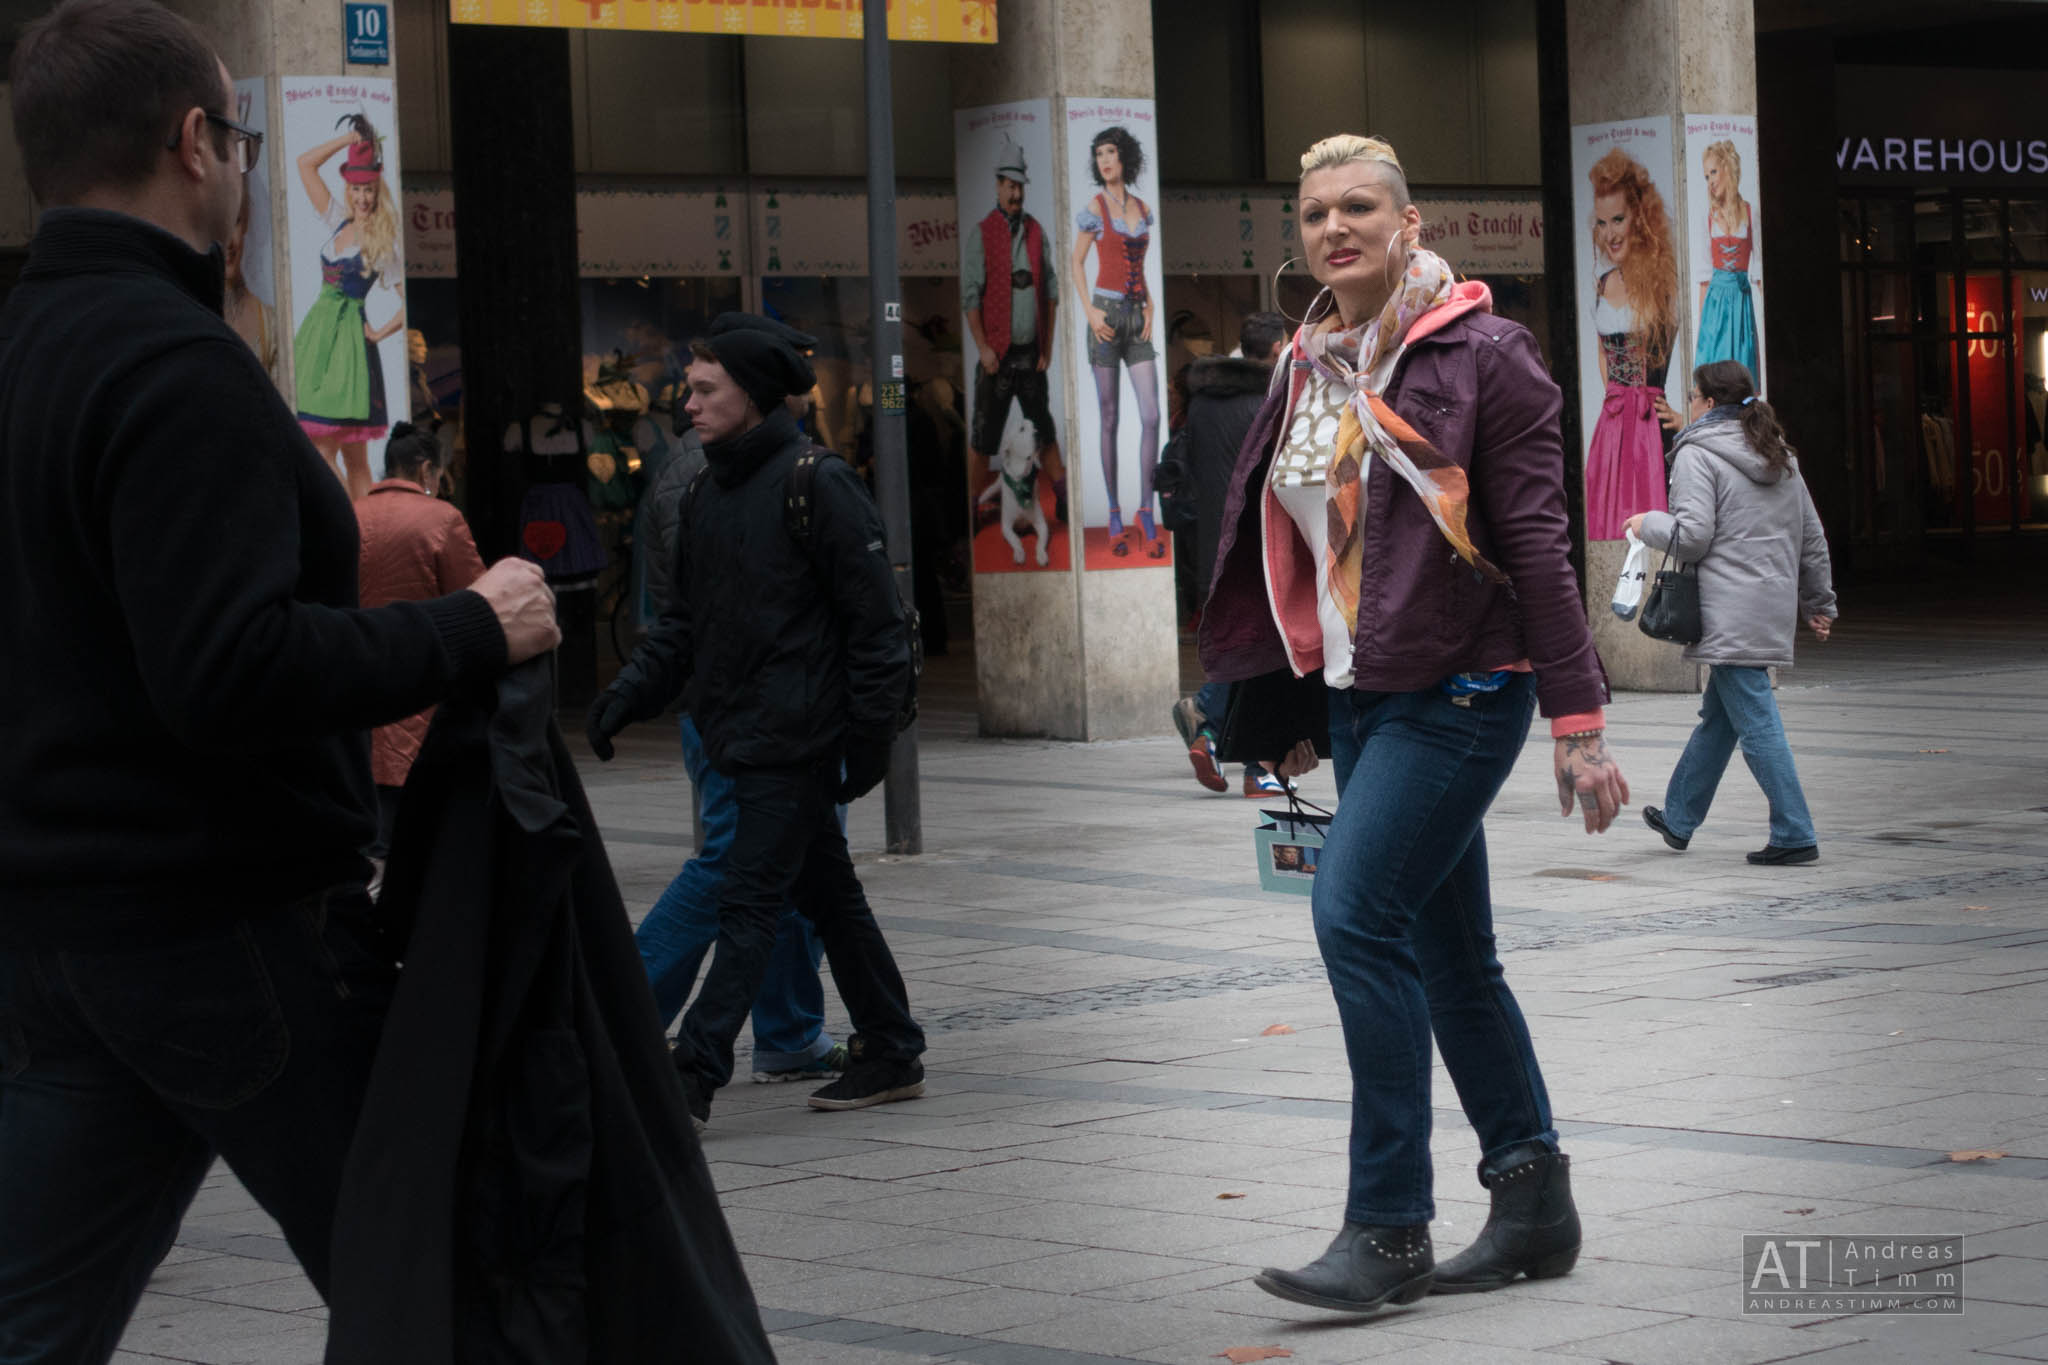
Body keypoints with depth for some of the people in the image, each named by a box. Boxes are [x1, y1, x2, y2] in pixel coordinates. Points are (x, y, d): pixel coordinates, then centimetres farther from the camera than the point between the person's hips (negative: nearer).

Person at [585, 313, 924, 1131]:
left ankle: (692, 1076, -10)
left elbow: (875, 621, -12)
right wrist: (630, 693, 5)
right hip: (737, 732, 8)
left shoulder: (817, 486, -12)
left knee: (749, 901, -8)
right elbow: (686, 619, 18)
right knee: (826, 895, 14)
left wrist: (870, 735, -14)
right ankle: (890, 1052, 23)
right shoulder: (709, 492, 12)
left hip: (795, 737, -8)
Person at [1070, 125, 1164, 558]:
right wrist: (1090, 313, -10)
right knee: (1110, 418, 0)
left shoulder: (1142, 209, 11)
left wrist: (1149, 309, 7)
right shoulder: (1094, 208, -3)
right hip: (1106, 316, -4)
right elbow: (1077, 264, 1)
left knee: (1152, 416, -6)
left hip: (1137, 317, 4)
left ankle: (1146, 513, 0)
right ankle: (1114, 515, 8)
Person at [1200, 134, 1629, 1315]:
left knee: (1358, 915, -17)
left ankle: (1388, 1230, -13)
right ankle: (1535, 1206, 20)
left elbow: (1536, 542, -11)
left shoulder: (1483, 355, -8)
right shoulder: (1311, 370, 12)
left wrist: (1578, 723, -14)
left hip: (1463, 686, -8)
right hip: (1365, 694, 8)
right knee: (1448, 951, 10)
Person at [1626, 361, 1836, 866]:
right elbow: (1813, 539, 19)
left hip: (1731, 614, -8)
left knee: (1756, 724, -7)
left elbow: (1692, 537, -15)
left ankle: (1794, 834, -9)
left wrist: (1648, 524, 4)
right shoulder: (1780, 459, 17)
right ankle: (1679, 818, 30)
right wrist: (1818, 604, 27)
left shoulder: (1697, 455, -7)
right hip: (1774, 609, 9)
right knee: (1716, 716, 18)